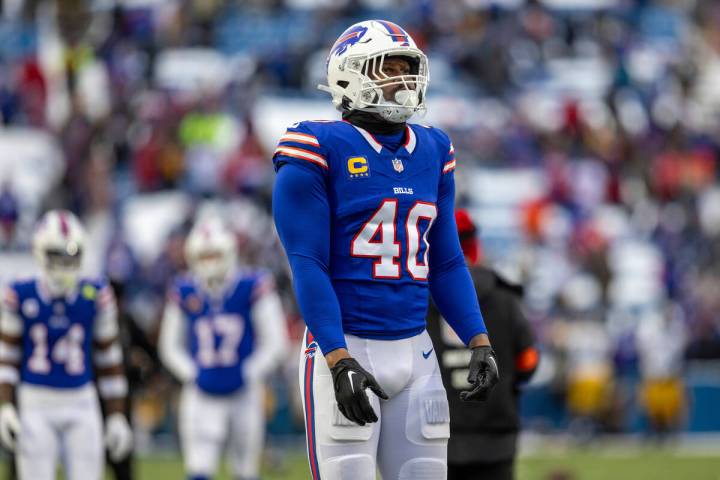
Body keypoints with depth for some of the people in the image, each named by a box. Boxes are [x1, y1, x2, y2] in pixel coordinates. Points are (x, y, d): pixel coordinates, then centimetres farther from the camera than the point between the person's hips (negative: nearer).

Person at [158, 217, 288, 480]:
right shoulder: (185, 293, -2)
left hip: (243, 394, -1)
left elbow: (274, 342, -5)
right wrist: (192, 375, -4)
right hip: (202, 395, 1)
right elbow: (170, 346, 8)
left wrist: (249, 375, -10)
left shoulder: (252, 287, -9)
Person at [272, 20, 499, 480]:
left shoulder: (432, 153, 12)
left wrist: (480, 342, 5)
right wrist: (339, 362, -20)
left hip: (414, 352, 6)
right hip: (346, 350, -6)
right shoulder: (321, 151, -7)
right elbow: (308, 266, -12)